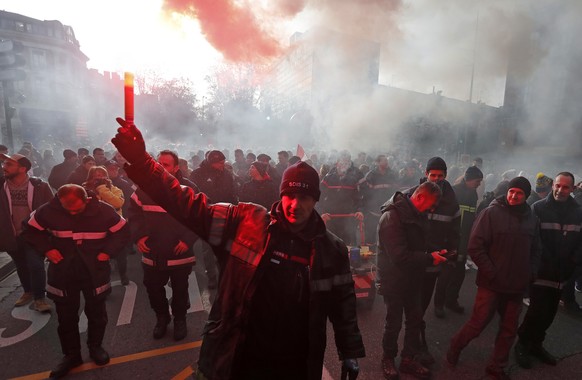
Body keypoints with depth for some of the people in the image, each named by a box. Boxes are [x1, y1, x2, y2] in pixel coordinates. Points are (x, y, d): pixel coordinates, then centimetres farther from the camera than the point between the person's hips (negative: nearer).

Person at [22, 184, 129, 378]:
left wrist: (107, 251, -15)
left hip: (95, 272, -1)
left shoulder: (103, 210, -15)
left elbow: (122, 232, -5)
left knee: (96, 312, 14)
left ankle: (95, 347, 38)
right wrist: (46, 249, -9)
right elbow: (31, 231, 5)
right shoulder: (48, 211, -11)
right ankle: (71, 355, 35)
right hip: (62, 272, 1)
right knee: (66, 316, 14)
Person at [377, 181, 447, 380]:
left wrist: (433, 253, -3)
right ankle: (388, 359, 35)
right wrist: (430, 258, -22)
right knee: (394, 323, 10)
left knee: (415, 319, 17)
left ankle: (409, 359, 38)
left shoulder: (417, 215, 3)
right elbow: (400, 256, -30)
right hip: (394, 281, -8)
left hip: (412, 279, 8)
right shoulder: (392, 217, -26)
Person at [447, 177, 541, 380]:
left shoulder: (532, 219, 5)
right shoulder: (491, 213, -10)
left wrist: (531, 274, 3)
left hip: (517, 286, 5)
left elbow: (535, 250, 15)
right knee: (478, 323, 4)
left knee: (509, 330, 14)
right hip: (491, 284, -5)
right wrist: (491, 273, -14)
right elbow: (475, 247, -12)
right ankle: (454, 348, 30)